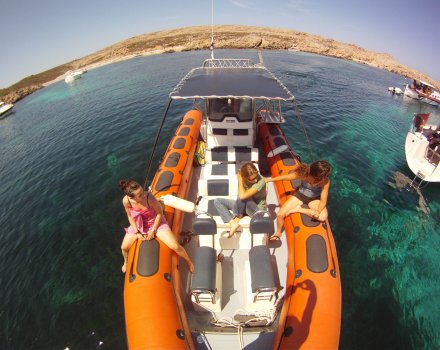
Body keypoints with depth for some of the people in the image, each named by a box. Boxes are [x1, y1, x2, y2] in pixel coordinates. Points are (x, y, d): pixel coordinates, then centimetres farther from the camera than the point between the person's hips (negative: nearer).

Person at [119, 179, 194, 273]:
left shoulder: (149, 197, -37)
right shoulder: (126, 201, -26)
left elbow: (160, 213, -19)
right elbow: (130, 216, -5)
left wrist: (153, 230, -14)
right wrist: (137, 232, -7)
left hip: (156, 222, -3)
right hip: (138, 225, 4)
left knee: (175, 246, -14)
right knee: (124, 247, 9)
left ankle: (189, 262, 17)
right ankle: (126, 262, 48)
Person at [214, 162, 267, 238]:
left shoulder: (261, 181, -29)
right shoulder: (244, 179, -11)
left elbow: (242, 196, -36)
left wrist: (240, 180, -26)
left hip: (257, 209, -6)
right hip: (244, 205, 6)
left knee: (242, 196, -37)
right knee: (217, 201, -1)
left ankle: (236, 218, -12)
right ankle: (233, 222, -18)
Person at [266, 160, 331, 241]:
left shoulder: (326, 182, -28)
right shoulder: (303, 173, -29)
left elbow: (323, 200, -23)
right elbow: (285, 177, -17)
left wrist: (318, 211, -43)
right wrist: (269, 180, -10)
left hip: (314, 198, 0)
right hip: (300, 195, 0)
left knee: (323, 217, -31)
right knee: (280, 214, -13)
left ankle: (299, 209, -11)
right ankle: (278, 233, 17)